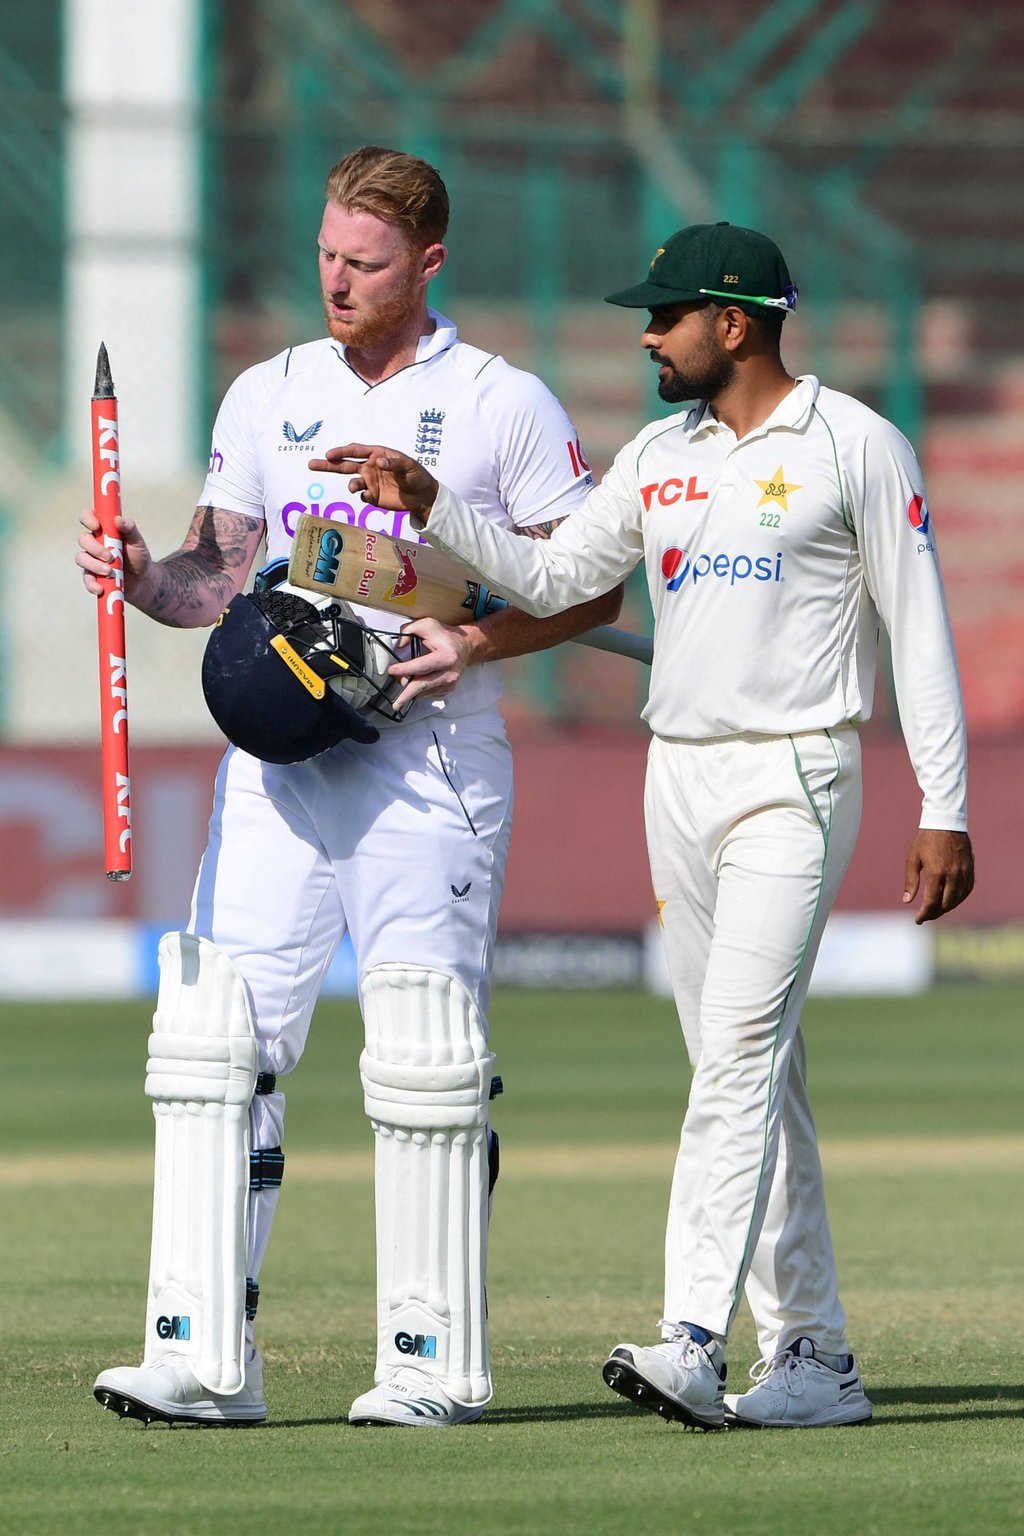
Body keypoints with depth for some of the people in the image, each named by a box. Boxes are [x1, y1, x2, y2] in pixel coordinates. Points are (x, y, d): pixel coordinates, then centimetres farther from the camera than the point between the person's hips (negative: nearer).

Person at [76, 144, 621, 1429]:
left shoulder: (503, 405, 1)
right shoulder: (267, 395, 14)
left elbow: (595, 587, 1)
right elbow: (218, 575, 14)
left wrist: (474, 642, -14)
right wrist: (141, 577, -7)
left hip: (428, 762, -4)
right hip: (276, 762, 4)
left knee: (423, 1064, -4)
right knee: (214, 1037, -5)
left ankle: (434, 1359, 4)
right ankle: (204, 1357, -6)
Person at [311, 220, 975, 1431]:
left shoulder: (855, 447, -6)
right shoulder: (658, 456, 13)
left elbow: (920, 634, -6)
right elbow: (553, 579, 10)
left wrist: (945, 812, -10)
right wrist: (430, 508, -5)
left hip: (793, 782, -7)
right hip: (677, 780, 7)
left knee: (737, 1052, -18)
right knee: (751, 1071, 7)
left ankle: (695, 1342, -27)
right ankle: (813, 1358, 11)